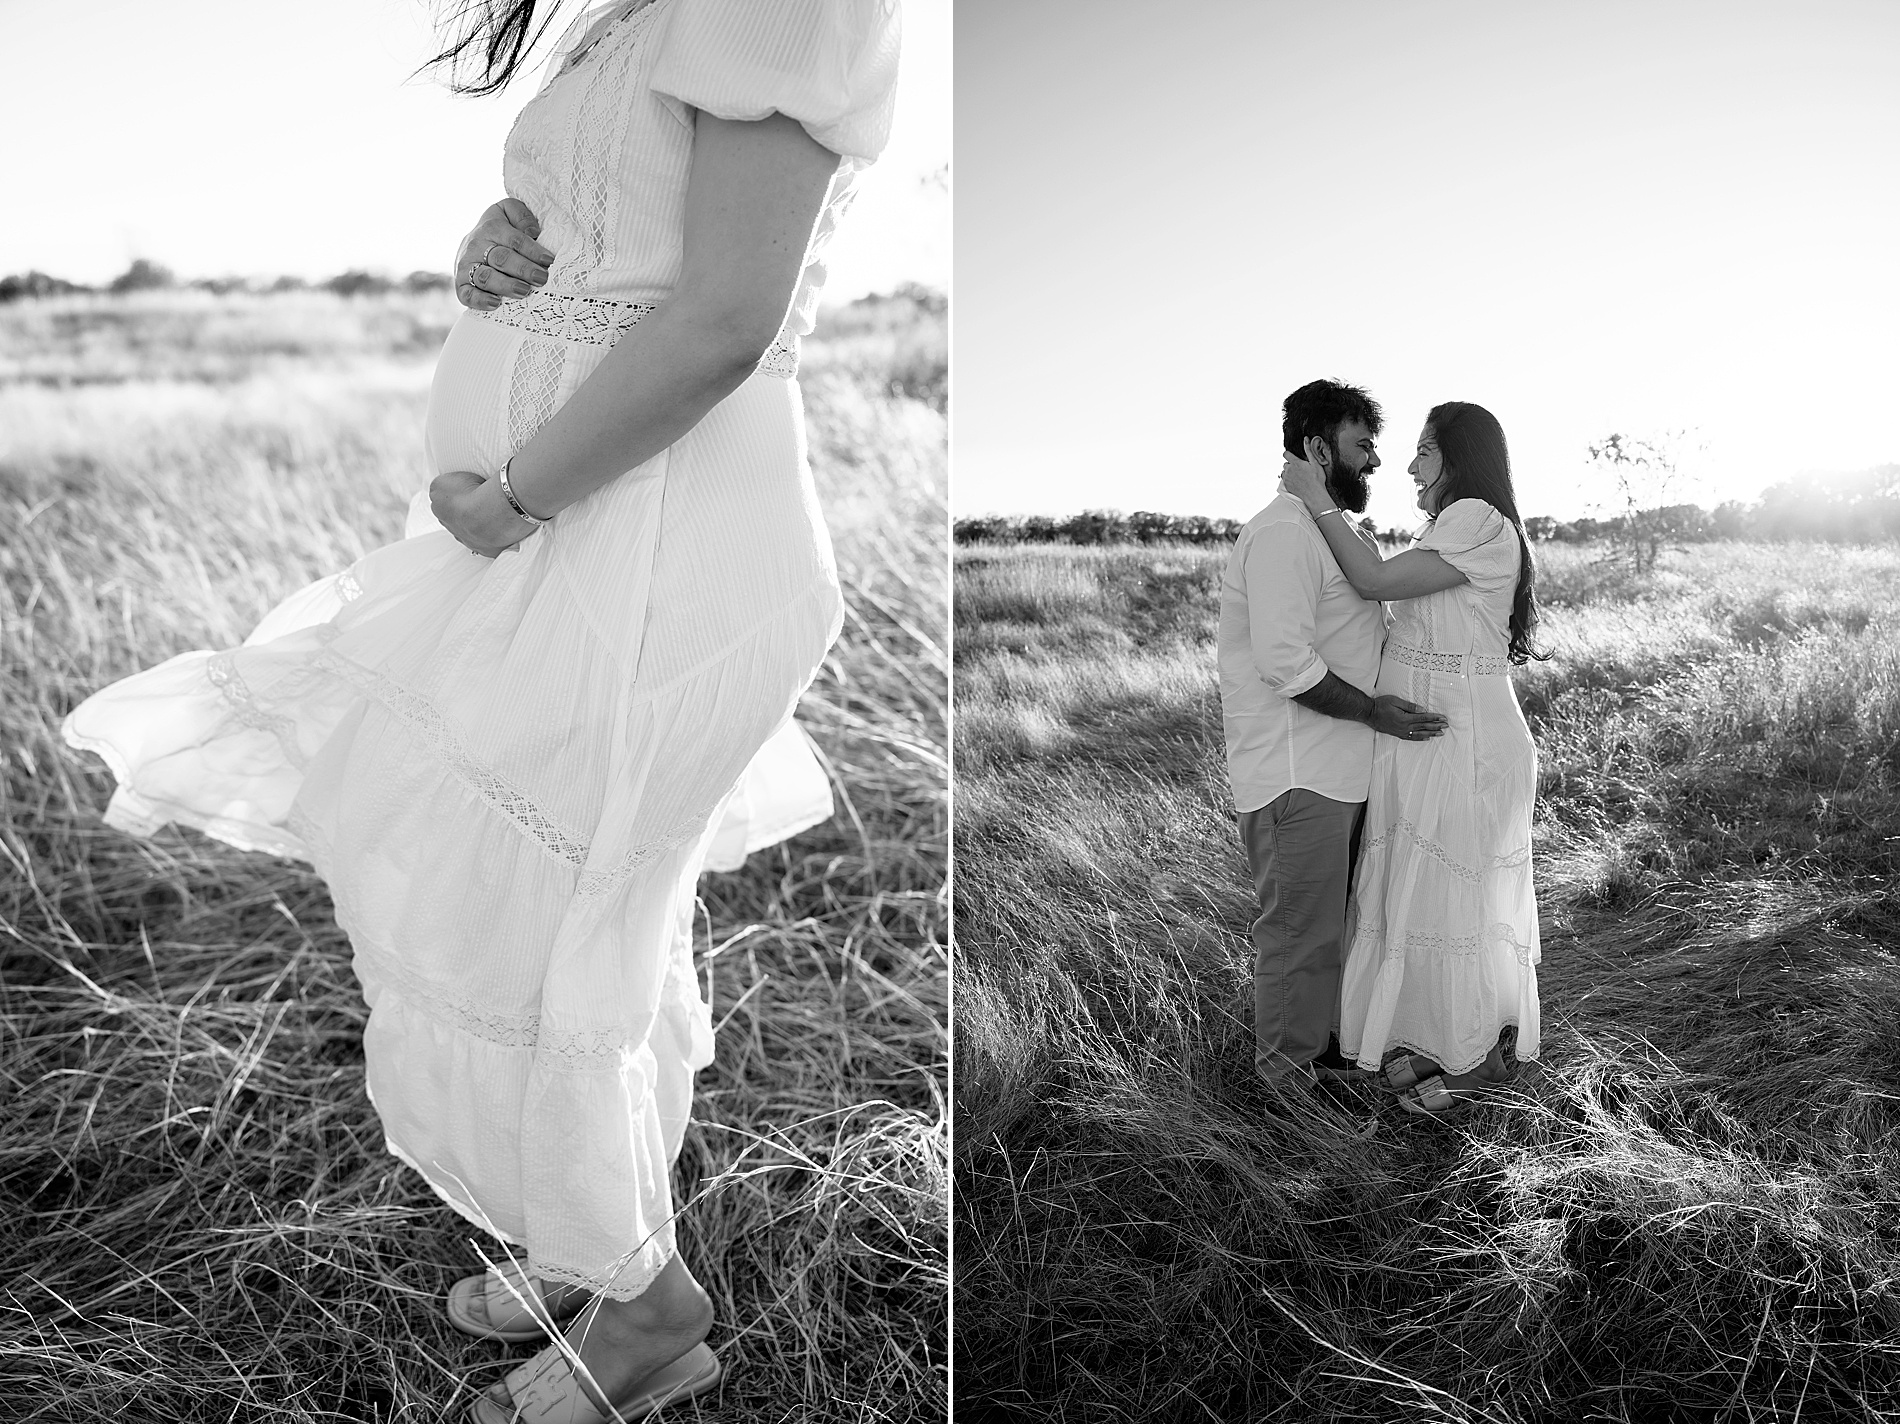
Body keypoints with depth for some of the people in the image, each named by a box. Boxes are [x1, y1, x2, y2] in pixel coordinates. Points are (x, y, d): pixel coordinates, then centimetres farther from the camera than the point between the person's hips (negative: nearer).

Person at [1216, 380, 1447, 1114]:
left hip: (1344, 769, 10)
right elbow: (1285, 659, -24)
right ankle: (1288, 1079, 13)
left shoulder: (1343, 532, 18)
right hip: (1298, 775, -10)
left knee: (1335, 922, 19)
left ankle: (1329, 1046, 33)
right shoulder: (1283, 533, -16)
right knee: (1301, 932, -1)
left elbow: (1362, 637, 25)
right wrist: (1372, 710, -18)